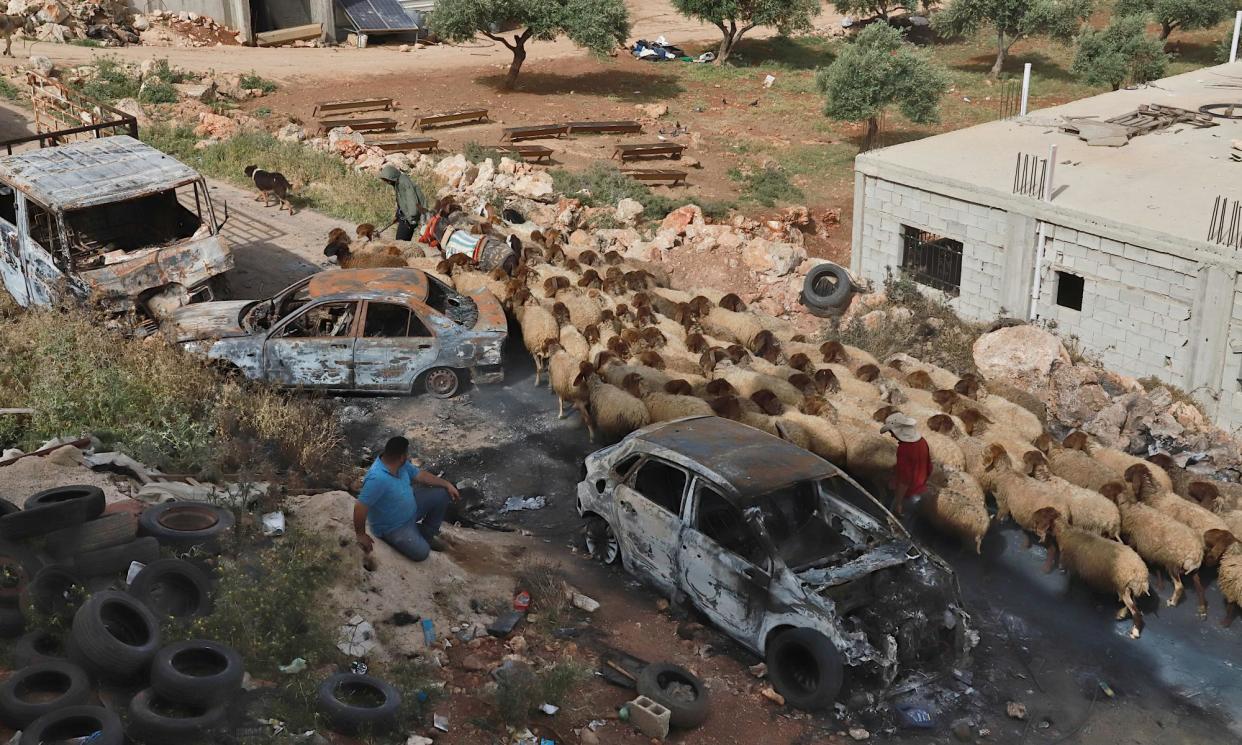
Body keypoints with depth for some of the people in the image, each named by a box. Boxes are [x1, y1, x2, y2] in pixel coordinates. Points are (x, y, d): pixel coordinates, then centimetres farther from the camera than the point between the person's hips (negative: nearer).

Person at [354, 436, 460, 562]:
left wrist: (447, 484, 5)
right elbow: (360, 508, -35)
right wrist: (361, 535, -26)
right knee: (421, 552, -21)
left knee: (442, 494, 3)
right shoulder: (377, 478, -38)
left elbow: (420, 475, 6)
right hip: (392, 527, -8)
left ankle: (426, 534, 18)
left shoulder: (400, 465, -10)